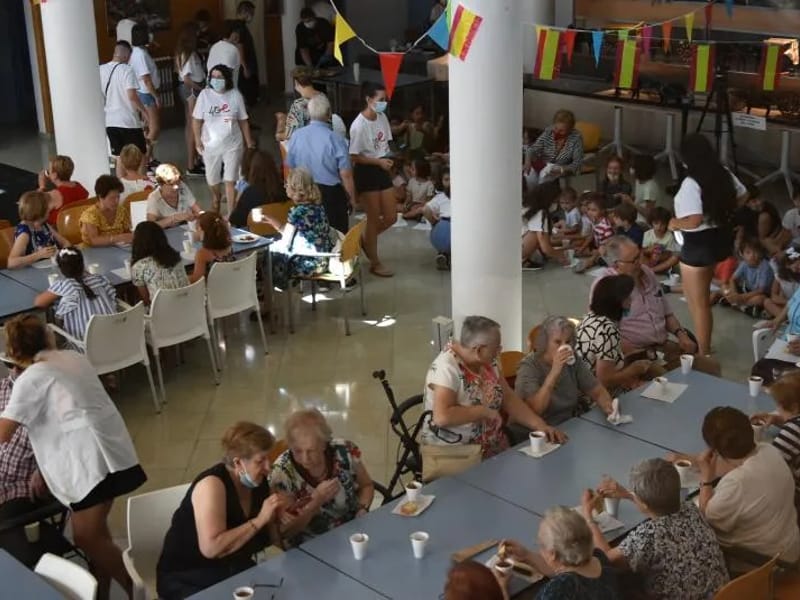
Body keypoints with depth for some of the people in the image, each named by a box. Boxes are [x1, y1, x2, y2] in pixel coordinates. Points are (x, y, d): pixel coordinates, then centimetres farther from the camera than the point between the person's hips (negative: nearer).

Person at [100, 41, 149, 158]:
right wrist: (144, 111, -5)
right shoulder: (127, 70, -12)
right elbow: (132, 96, -18)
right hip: (128, 121, -5)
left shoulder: (101, 70, 4)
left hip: (110, 122, 5)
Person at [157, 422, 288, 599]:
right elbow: (211, 548, -33)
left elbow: (272, 539, 9)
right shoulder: (212, 484, -22)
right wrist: (260, 519, -29)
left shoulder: (257, 481, 0)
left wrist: (278, 518, -12)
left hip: (234, 570, 7)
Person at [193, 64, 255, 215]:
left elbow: (243, 120, 1)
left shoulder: (235, 95, -6)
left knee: (230, 180, -5)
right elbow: (197, 119, -4)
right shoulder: (205, 95, -8)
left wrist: (249, 141, 4)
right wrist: (198, 140, -8)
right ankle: (215, 198, 48)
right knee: (212, 177, 19)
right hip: (210, 144, 1)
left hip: (232, 144, -1)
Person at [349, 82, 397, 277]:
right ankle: (375, 263, 14)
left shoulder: (382, 118, 3)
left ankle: (366, 240, 36)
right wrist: (378, 161, -20)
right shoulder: (359, 125, -20)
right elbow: (354, 156, -17)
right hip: (366, 172, -8)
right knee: (374, 218, 1)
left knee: (391, 217, 10)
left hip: (382, 170, 8)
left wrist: (387, 158, -1)